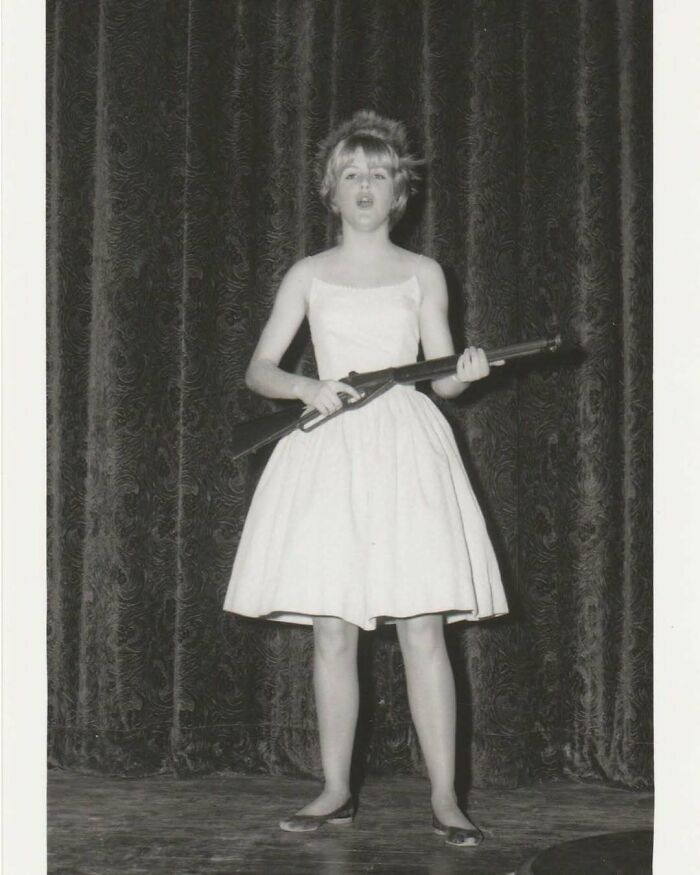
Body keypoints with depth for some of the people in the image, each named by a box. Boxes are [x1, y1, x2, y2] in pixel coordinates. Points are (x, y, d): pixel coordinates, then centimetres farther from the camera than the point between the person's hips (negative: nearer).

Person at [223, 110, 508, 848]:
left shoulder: (422, 274, 10)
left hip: (406, 448, -1)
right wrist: (308, 387, -11)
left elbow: (441, 377, 9)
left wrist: (464, 374, -13)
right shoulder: (308, 276, 11)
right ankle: (336, 792, 11)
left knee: (422, 628, -7)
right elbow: (258, 369, 8)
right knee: (332, 633, 1)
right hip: (329, 453, 1)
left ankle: (444, 798, -3)